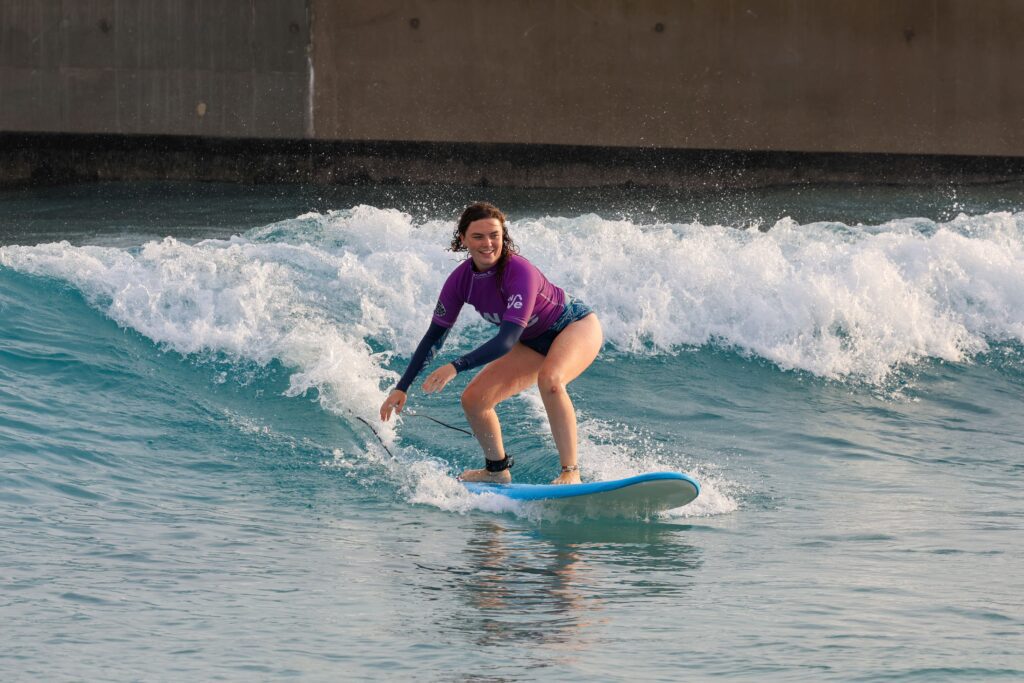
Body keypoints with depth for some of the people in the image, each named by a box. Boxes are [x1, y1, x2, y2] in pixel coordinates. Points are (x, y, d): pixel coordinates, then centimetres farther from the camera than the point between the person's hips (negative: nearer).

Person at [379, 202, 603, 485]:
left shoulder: (519, 272, -34)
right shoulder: (461, 280, -14)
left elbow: (508, 340, -40)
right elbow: (435, 336, -4)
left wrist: (456, 367, -49)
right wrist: (402, 387, -7)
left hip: (576, 326, -7)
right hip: (534, 343, 7)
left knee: (549, 379, -38)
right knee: (473, 399, -1)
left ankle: (571, 472, -31)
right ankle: (497, 470, 23)